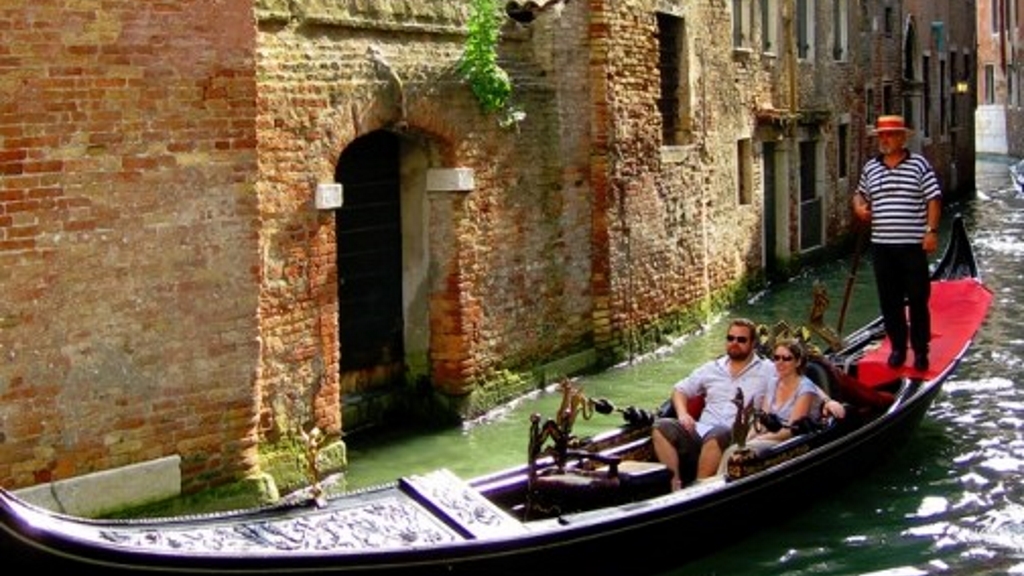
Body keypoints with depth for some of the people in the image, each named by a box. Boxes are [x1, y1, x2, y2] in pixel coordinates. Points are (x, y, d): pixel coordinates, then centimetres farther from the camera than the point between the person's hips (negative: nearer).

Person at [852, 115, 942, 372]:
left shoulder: (919, 164, -1)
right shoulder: (870, 167, 10)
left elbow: (933, 199, -4)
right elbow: (860, 194, 23)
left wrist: (932, 230, -12)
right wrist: (859, 206, 1)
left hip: (913, 244, -4)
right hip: (882, 245, 4)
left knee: (918, 299, 2)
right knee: (889, 300, 8)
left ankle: (920, 350, 10)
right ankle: (897, 347, 20)